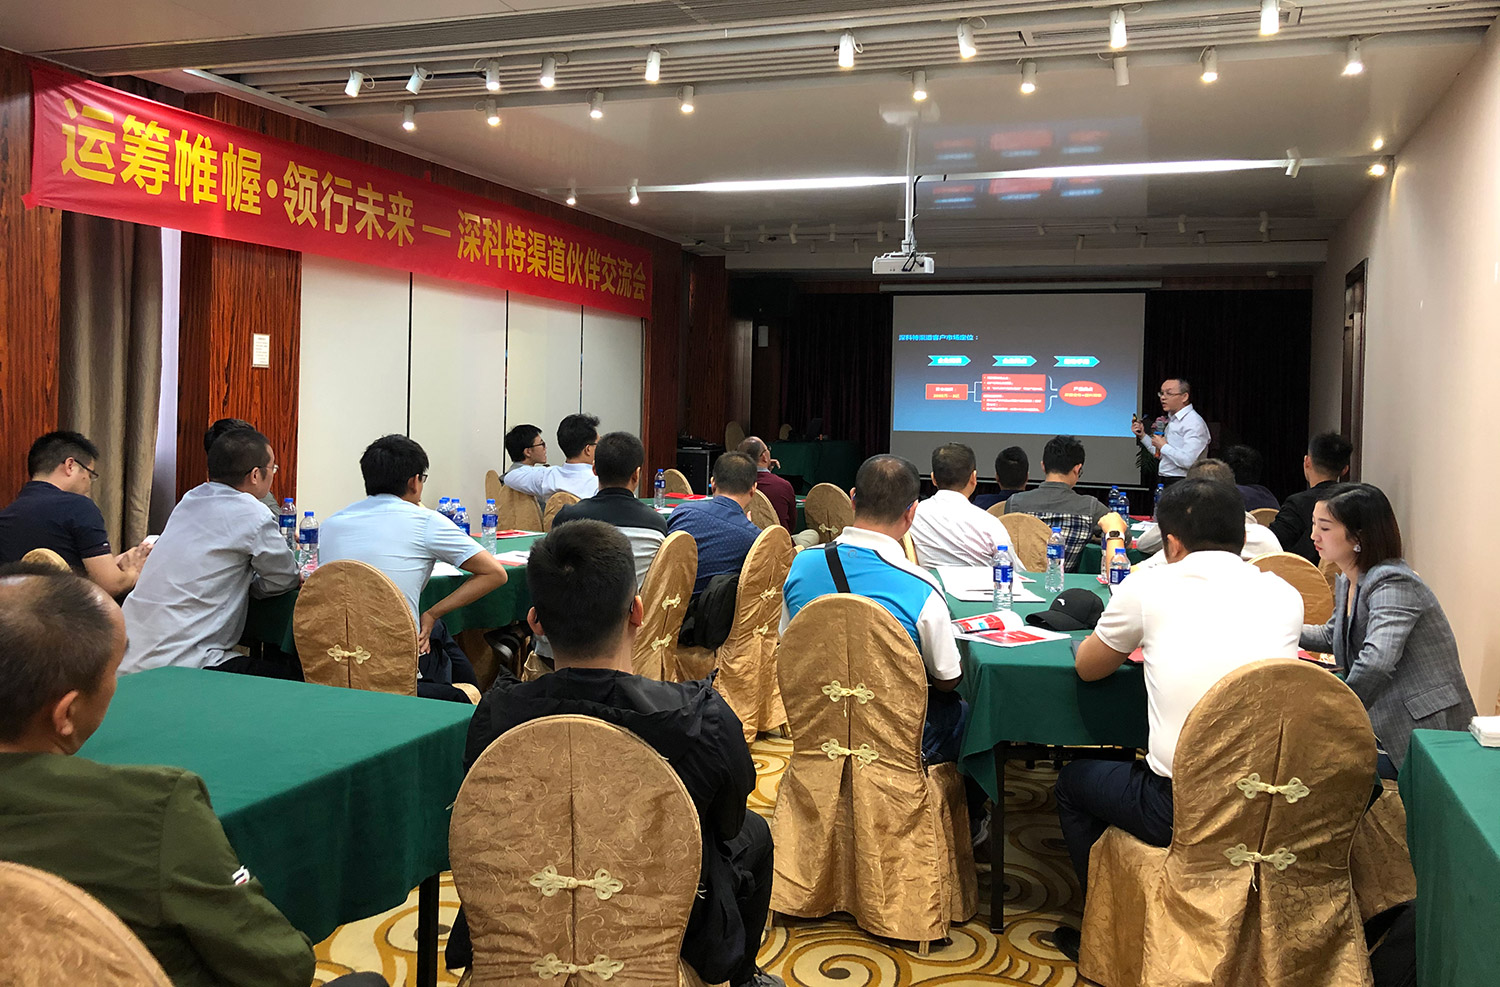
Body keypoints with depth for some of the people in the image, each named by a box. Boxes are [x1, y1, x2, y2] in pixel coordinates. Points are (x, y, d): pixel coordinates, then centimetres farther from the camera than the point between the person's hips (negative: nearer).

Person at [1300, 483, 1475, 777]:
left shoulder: (1392, 585, -22)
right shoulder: (1346, 582, 9)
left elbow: (1376, 662, -37)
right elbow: (1332, 636, 28)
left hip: (1427, 731, -9)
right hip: (1385, 725, 9)